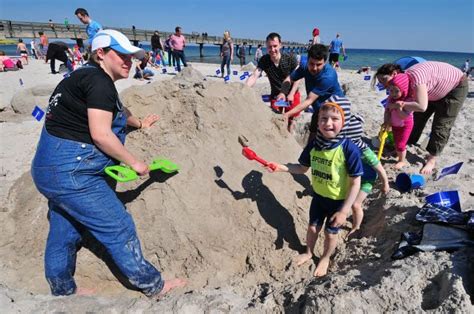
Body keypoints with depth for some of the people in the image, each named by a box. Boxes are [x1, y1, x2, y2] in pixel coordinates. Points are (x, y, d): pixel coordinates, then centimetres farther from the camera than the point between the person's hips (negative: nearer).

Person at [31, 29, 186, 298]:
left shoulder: (88, 77, 16)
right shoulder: (100, 82, -15)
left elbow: (114, 109, 34)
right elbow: (101, 134, -23)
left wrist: (139, 123, 48)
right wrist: (134, 162, -13)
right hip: (71, 171, -10)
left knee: (64, 232, 21)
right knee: (119, 228, -1)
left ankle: (63, 291, 40)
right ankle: (154, 286, 15)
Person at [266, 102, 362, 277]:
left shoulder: (349, 149, -28)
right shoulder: (314, 145, -13)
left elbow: (355, 183, -23)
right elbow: (303, 168, 2)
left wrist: (344, 210, -22)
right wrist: (281, 167, -13)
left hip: (339, 201, -4)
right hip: (319, 196, 4)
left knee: (330, 233, 17)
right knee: (312, 227, 22)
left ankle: (325, 258, 48)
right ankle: (309, 252, 52)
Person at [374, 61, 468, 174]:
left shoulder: (414, 76, -40)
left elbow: (421, 106, -46)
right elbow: (390, 103, -11)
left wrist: (399, 104, -38)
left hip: (456, 86, -7)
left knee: (441, 125, -7)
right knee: (418, 117, 10)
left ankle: (431, 160, 1)